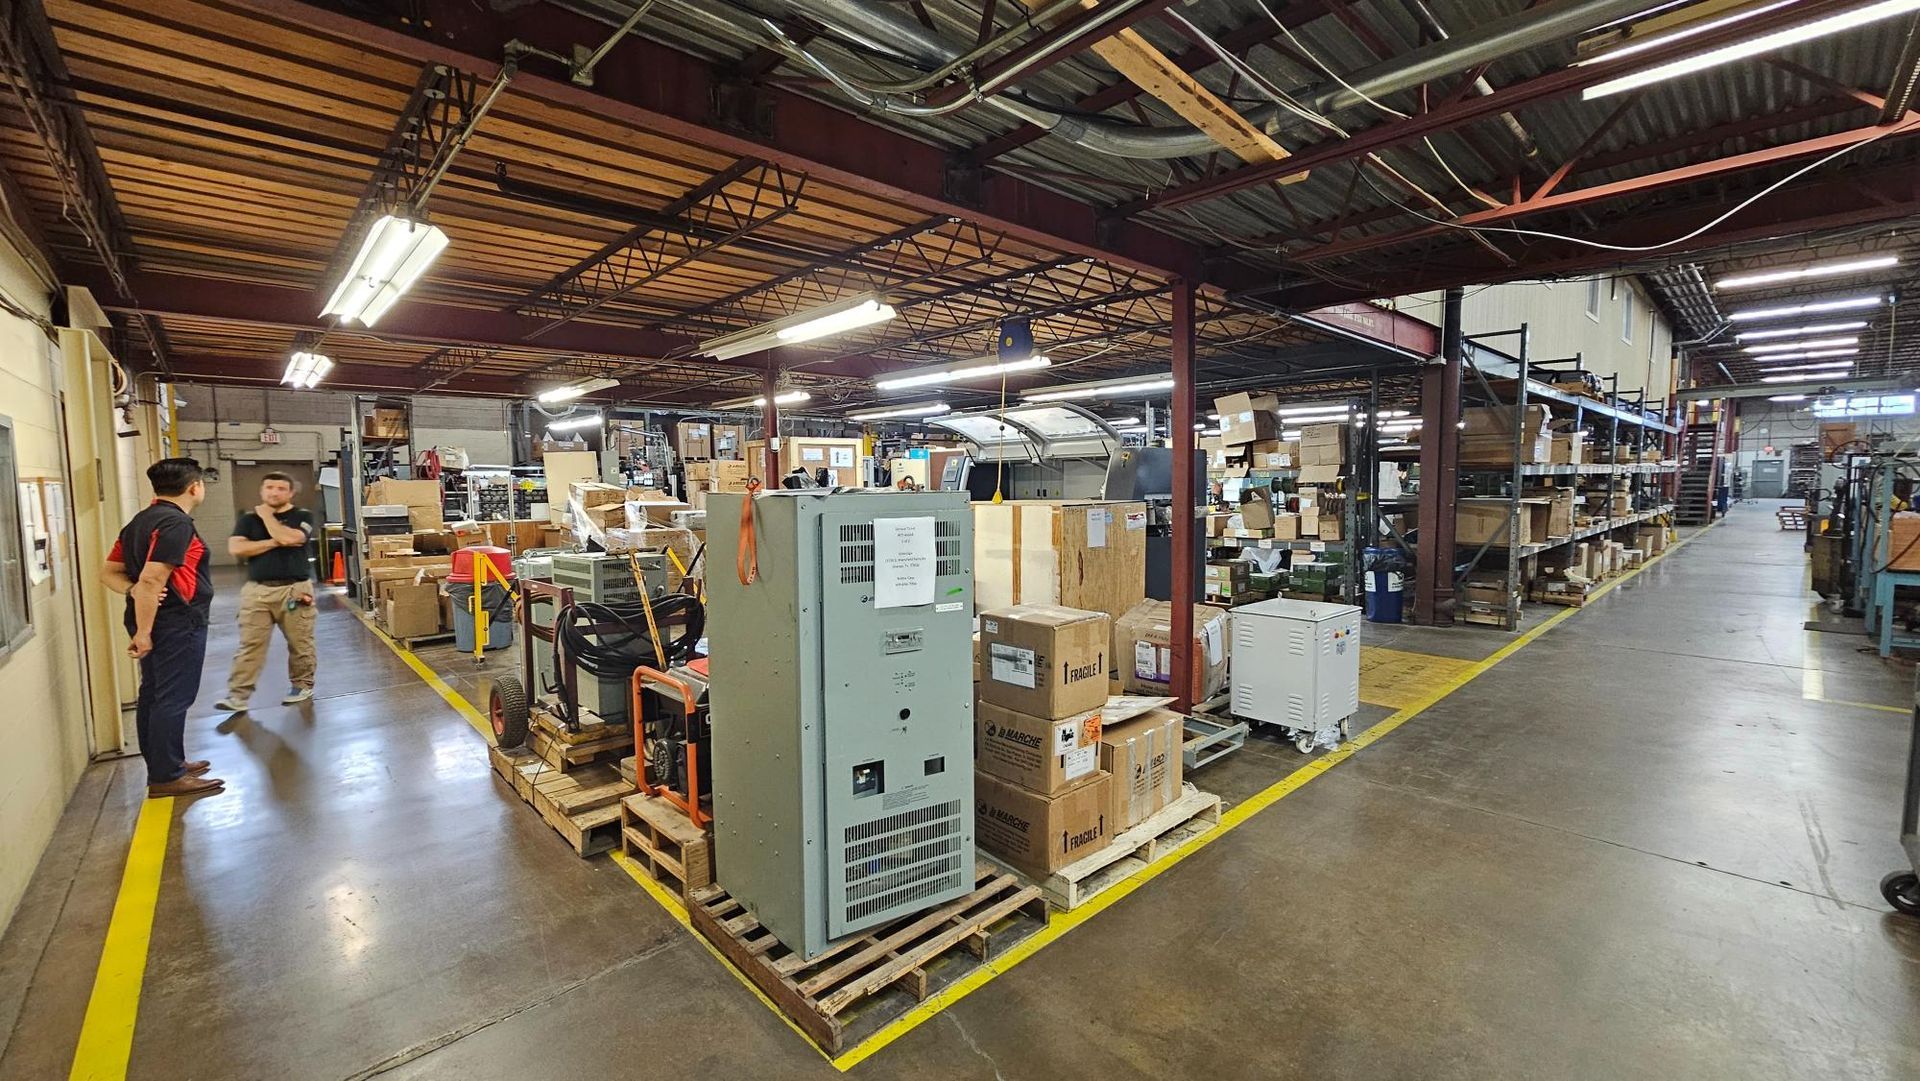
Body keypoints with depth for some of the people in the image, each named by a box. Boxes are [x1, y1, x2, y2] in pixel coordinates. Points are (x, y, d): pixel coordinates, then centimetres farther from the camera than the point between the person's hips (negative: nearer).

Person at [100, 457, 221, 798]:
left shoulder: (140, 521, 13)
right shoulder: (176, 523, -18)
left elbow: (109, 572, 14)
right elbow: (152, 580, -24)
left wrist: (133, 590, -5)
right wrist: (143, 633, -21)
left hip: (154, 619, 10)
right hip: (177, 623, -10)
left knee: (153, 696, 16)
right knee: (173, 699, -4)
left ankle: (164, 765, 27)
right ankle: (166, 777, 2)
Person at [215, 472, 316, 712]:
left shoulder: (302, 517, 2)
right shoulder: (248, 519, 10)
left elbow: (287, 537, -18)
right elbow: (236, 548, -4)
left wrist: (266, 515, -4)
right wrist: (274, 543, -12)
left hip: (295, 589, -2)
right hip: (257, 590, 2)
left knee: (300, 644, 5)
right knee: (249, 645, 0)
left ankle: (303, 686, 19)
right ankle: (238, 696, 3)